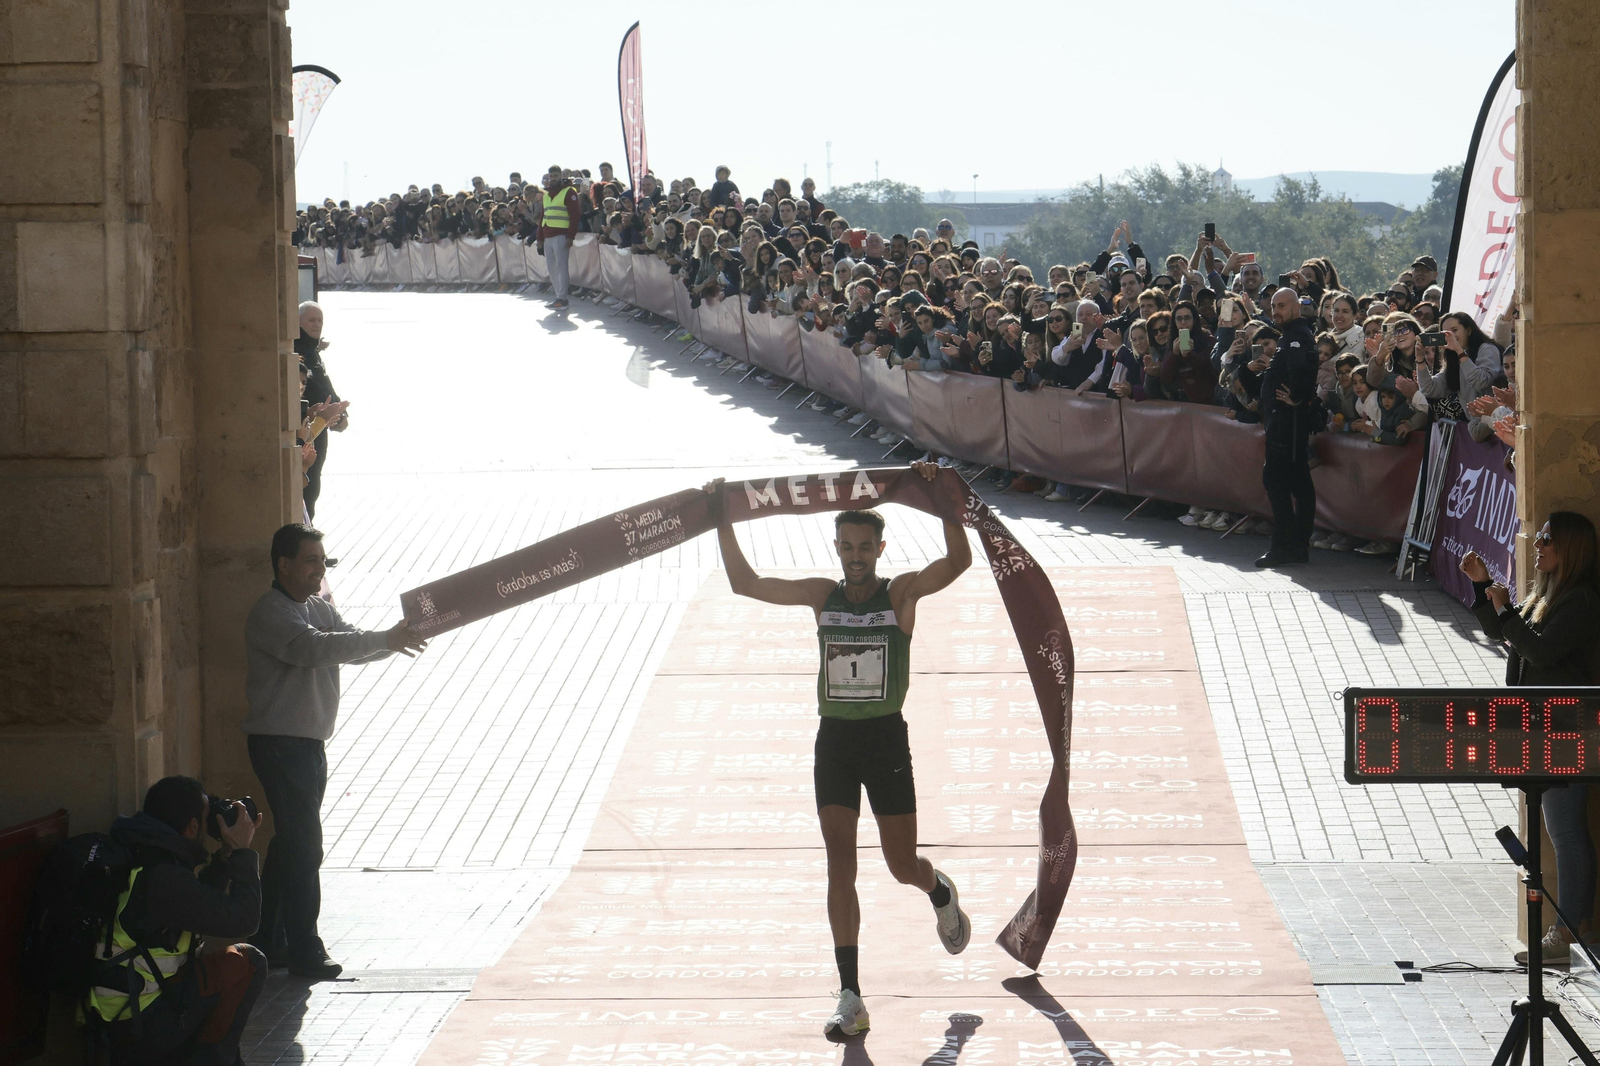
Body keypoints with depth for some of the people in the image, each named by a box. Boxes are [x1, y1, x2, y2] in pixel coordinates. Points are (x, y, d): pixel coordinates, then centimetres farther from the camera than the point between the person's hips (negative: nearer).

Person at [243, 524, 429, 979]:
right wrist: (386, 640, -33)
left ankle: (268, 941, 22)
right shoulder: (270, 614, -16)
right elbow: (313, 648, -31)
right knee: (303, 846, -10)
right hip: (279, 742, -9)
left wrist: (399, 638, -11)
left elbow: (351, 645, 8)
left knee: (290, 842, 14)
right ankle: (304, 952, -7)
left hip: (309, 743, 9)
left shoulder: (319, 608, 14)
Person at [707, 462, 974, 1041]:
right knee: (839, 865, -6)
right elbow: (745, 583, 3)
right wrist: (724, 523, -5)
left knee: (903, 867, 6)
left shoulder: (902, 592, -4)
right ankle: (850, 998, -6)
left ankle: (941, 893, 45)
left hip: (887, 738, -2)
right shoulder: (822, 596, 5)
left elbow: (958, 561, -20)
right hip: (834, 738, 2)